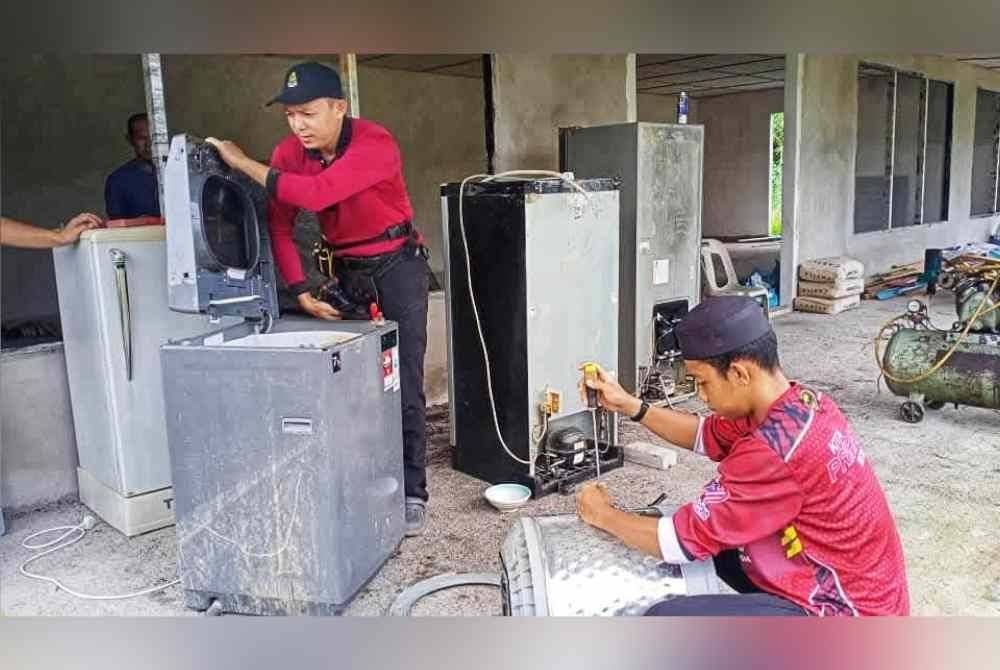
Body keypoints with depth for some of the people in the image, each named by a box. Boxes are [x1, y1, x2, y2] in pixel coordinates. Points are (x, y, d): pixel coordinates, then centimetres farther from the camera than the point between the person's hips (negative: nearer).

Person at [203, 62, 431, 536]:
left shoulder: (375, 144, -23)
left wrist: (245, 164, -28)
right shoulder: (289, 153, -5)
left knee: (404, 385, -4)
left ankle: (411, 492, 4)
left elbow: (316, 194, -36)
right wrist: (301, 291, -15)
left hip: (396, 265, -5)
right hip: (342, 270, 5)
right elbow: (277, 226, -6)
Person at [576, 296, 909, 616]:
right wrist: (629, 404, 5)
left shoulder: (775, 450, -30)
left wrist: (602, 515, -5)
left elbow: (683, 540, -22)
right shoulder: (801, 404, -2)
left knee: (666, 623, -19)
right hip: (858, 593, 10)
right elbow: (707, 436, 14)